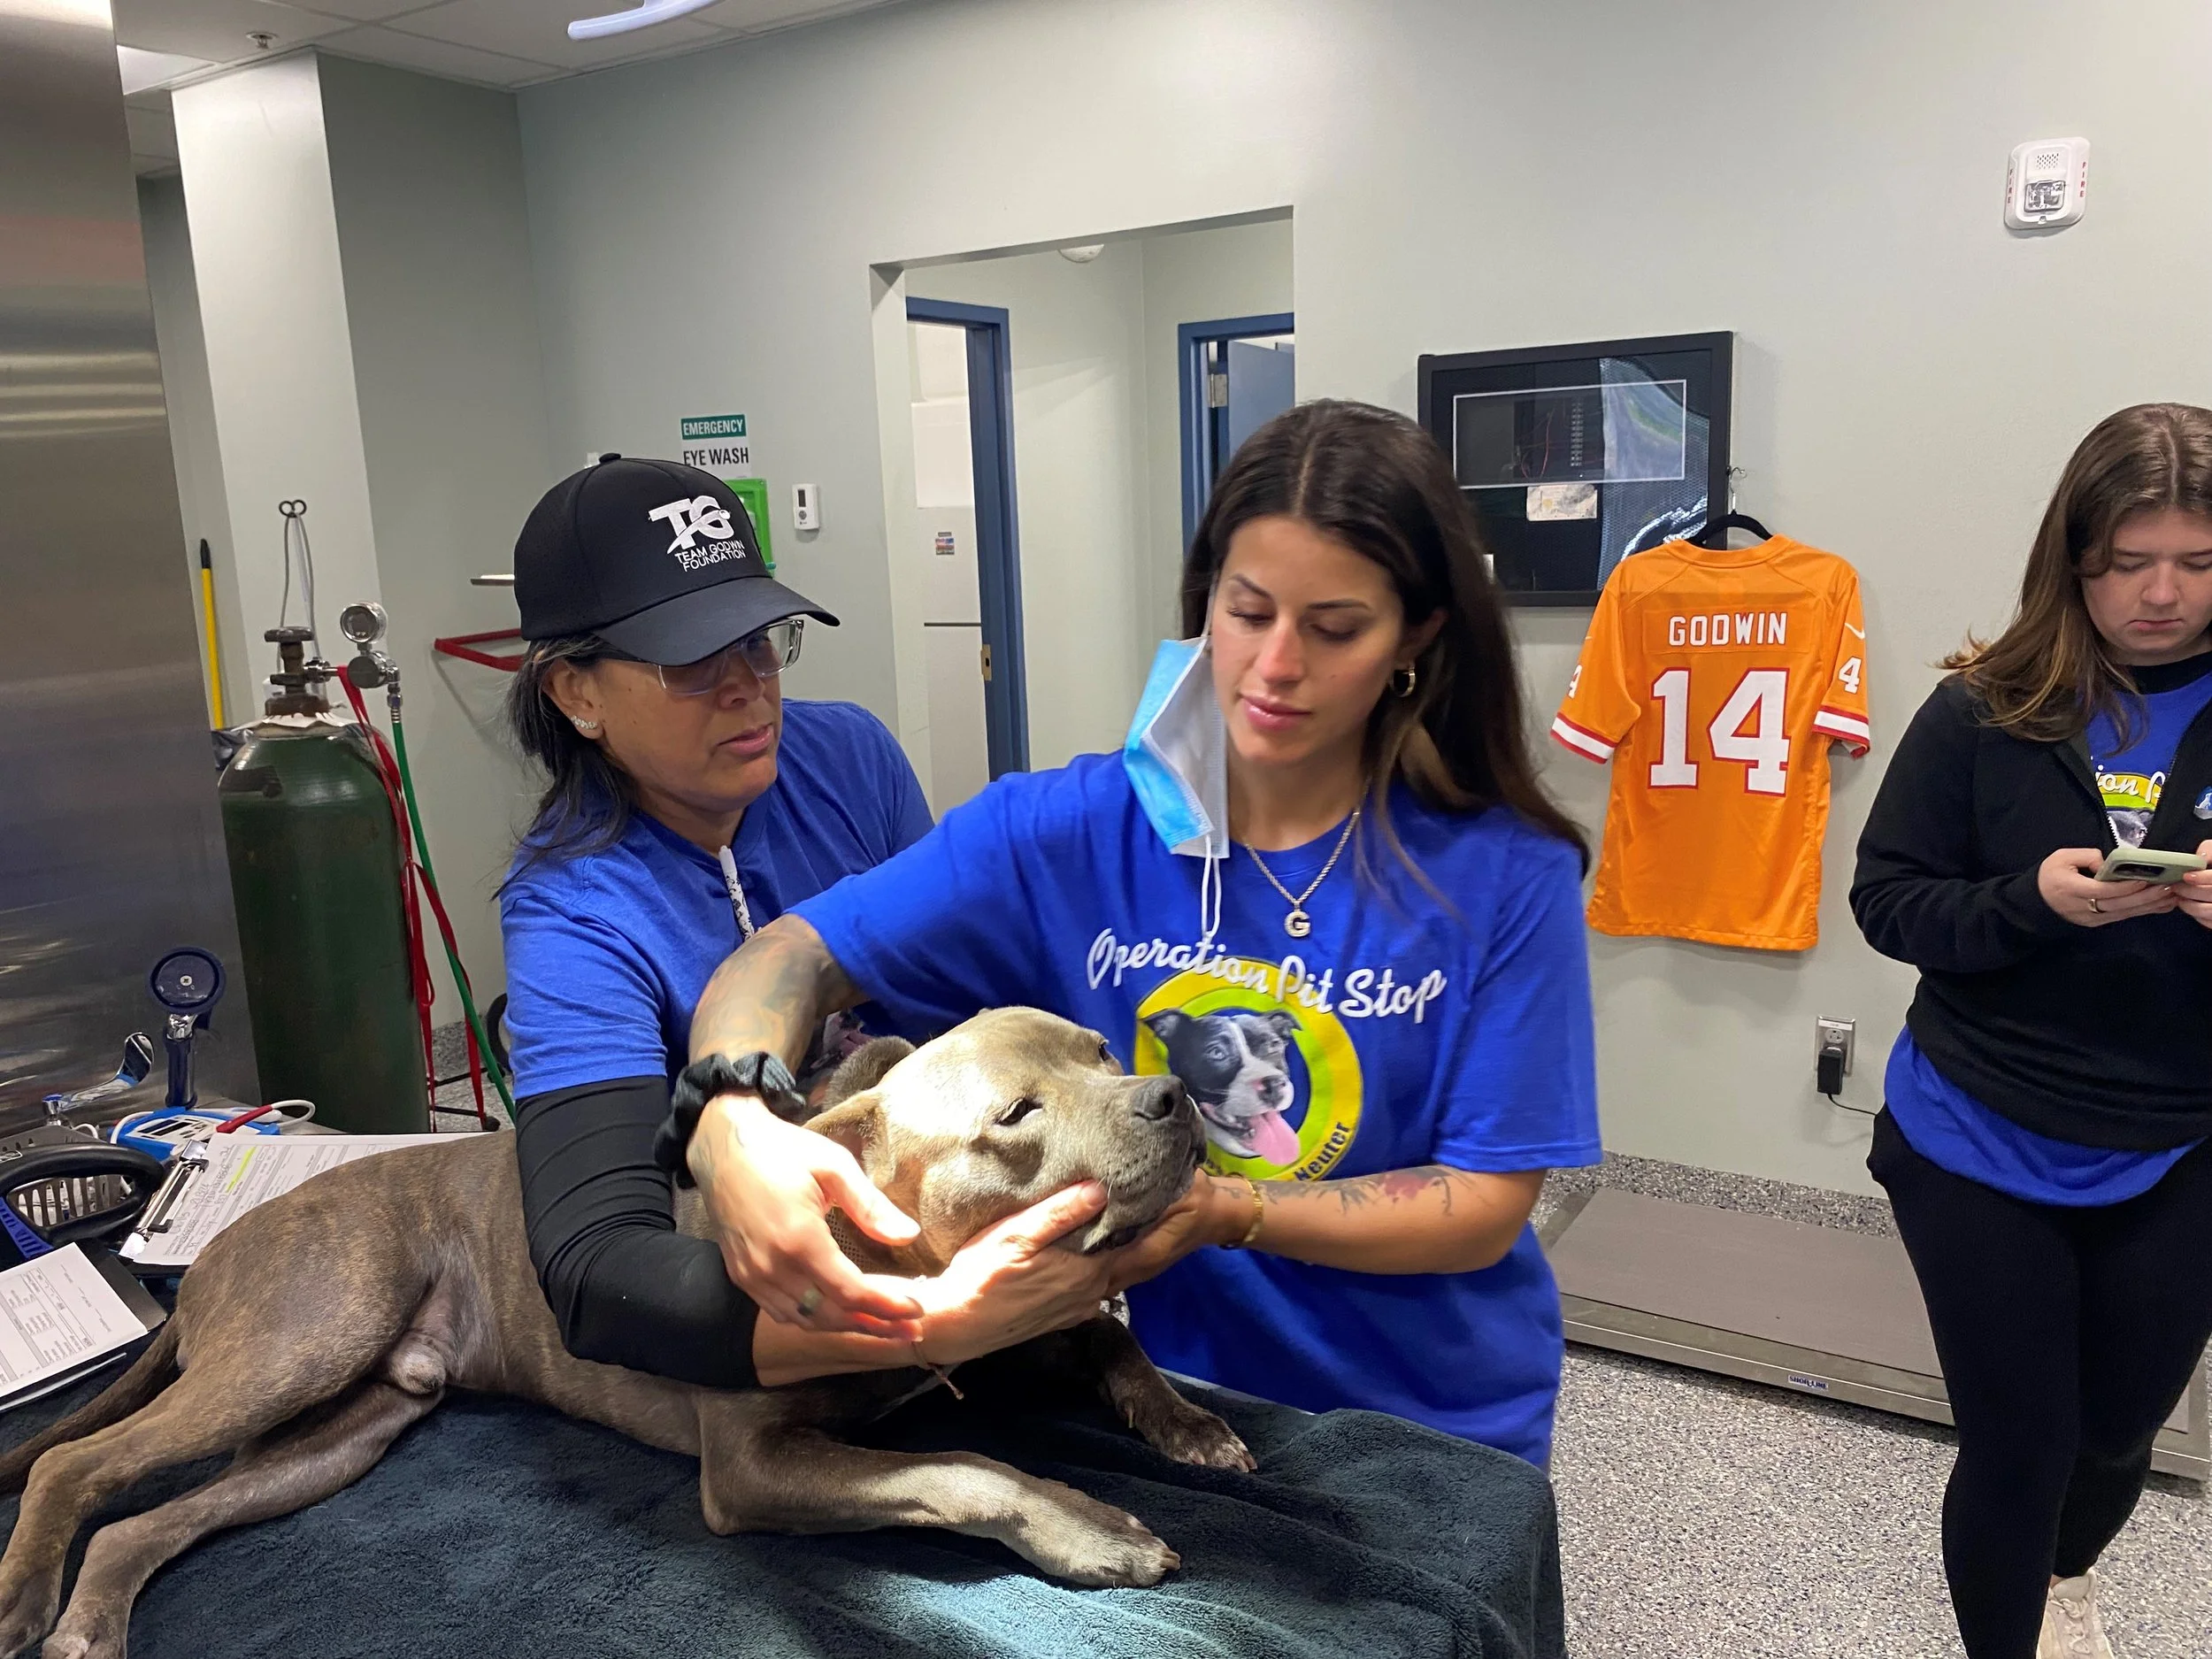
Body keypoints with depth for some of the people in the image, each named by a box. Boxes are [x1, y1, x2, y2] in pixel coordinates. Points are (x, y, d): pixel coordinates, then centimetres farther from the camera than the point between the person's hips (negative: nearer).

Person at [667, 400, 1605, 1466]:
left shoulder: (1508, 875, -19)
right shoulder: (1068, 831, -15)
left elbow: (1486, 1207, -16)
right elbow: (790, 958, -17)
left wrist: (1222, 1212, -30)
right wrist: (731, 1116, -38)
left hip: (1438, 1431, 0)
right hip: (1174, 1403, 1)